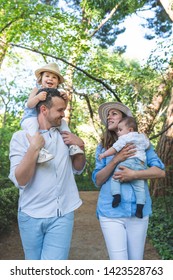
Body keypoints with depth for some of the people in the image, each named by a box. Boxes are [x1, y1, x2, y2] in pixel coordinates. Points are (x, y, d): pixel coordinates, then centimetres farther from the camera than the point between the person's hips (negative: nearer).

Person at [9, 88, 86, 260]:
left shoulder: (65, 135, 4)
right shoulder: (21, 137, -7)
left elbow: (77, 169, 13)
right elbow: (19, 180, -15)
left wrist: (80, 146, -4)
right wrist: (34, 148, -23)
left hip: (62, 215, 2)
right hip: (31, 214, -1)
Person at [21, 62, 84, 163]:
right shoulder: (37, 89, -7)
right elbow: (29, 104, -19)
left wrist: (65, 99, -21)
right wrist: (37, 97, -40)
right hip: (31, 118, -5)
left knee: (63, 122, -6)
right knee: (33, 123, -37)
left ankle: (71, 144, -6)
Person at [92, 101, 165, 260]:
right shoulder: (103, 147, 8)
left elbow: (160, 171, -1)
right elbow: (97, 181, 2)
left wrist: (133, 174, -17)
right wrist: (116, 160, -13)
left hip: (139, 211, 1)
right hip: (111, 212, 0)